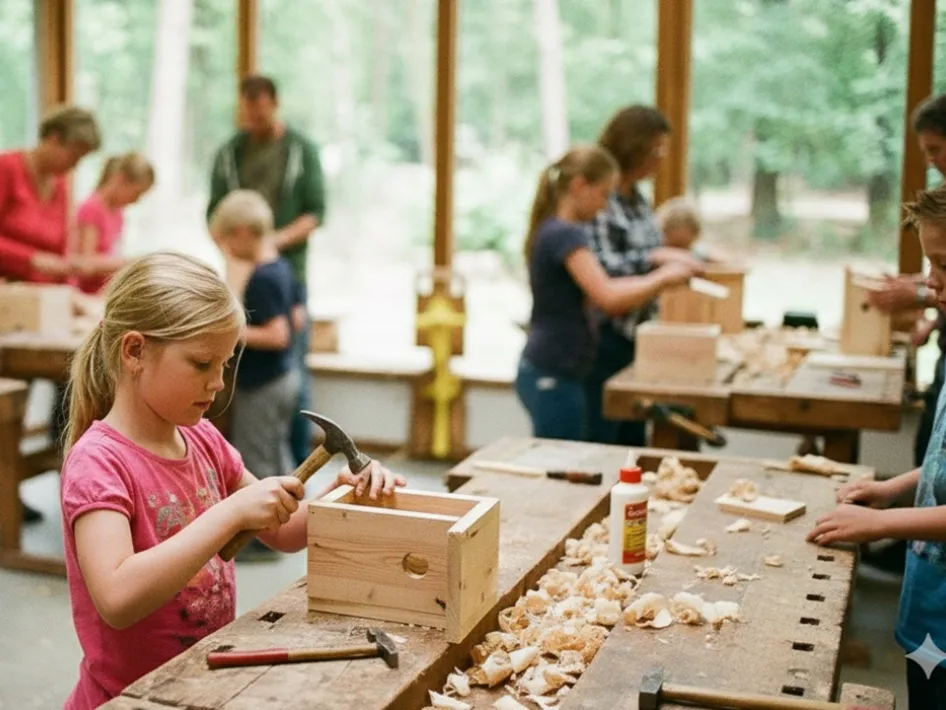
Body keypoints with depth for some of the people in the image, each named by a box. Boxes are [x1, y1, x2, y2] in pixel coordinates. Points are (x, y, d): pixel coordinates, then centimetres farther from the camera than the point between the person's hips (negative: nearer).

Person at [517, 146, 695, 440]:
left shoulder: (550, 230, 13)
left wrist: (655, 281, 9)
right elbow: (608, 297, -24)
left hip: (545, 372, 10)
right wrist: (663, 277, -11)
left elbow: (593, 293, 17)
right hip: (553, 375, -10)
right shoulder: (567, 234, -16)